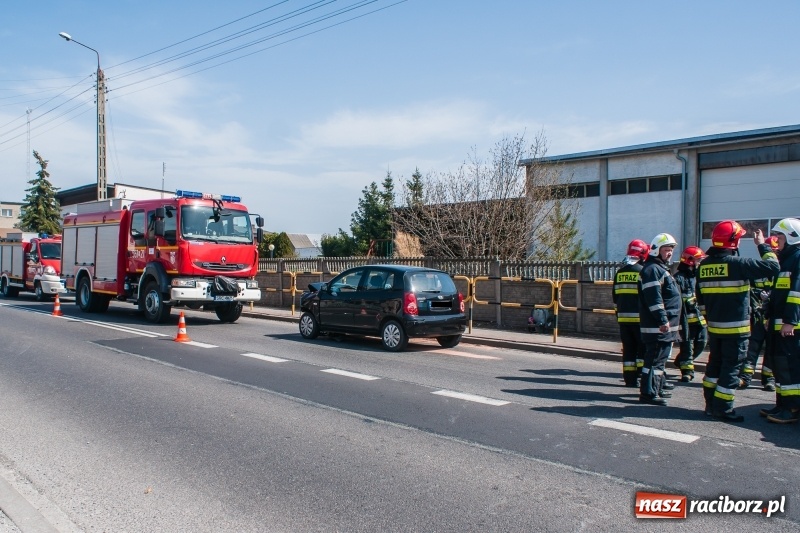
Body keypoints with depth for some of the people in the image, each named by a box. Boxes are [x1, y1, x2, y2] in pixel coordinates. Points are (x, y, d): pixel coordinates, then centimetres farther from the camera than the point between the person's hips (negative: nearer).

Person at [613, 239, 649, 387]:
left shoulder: (620, 273, 11)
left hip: (623, 318, 6)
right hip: (639, 317, -6)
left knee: (628, 348, 9)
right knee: (644, 347, 4)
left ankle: (630, 378, 11)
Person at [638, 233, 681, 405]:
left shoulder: (661, 268, 21)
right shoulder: (652, 269, -13)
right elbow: (653, 298, -23)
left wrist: (668, 320, 26)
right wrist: (663, 320, -25)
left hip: (665, 324, 11)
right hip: (657, 325, -11)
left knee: (661, 357, 19)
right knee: (655, 357, -10)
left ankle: (659, 386, 30)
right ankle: (648, 393, -7)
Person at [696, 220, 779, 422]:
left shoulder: (704, 265, 5)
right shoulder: (738, 263, -16)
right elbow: (772, 267, -13)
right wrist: (763, 246, 1)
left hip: (714, 326, 7)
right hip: (735, 327, -6)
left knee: (715, 363, 16)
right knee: (731, 367, 1)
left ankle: (711, 404, 22)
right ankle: (723, 409, 4)